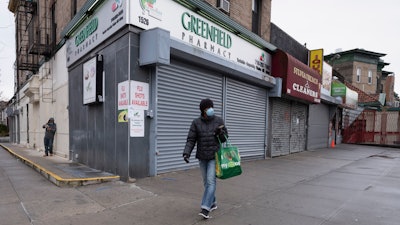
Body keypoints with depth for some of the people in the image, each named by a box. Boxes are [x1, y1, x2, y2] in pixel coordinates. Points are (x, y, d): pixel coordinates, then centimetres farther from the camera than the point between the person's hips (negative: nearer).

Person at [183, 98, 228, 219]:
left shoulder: (219, 121, -2)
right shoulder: (196, 122, -3)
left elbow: (225, 137, 4)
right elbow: (191, 140, -7)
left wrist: (220, 132, -18)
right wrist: (186, 153, -20)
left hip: (215, 156, -2)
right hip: (202, 157, 2)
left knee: (211, 181, -10)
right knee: (206, 181, 13)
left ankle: (205, 208, -7)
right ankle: (213, 203, 32)